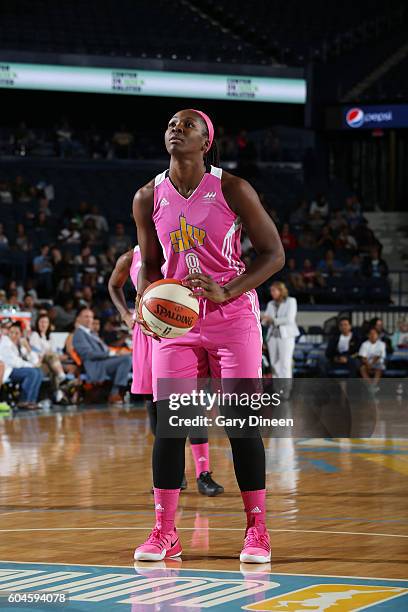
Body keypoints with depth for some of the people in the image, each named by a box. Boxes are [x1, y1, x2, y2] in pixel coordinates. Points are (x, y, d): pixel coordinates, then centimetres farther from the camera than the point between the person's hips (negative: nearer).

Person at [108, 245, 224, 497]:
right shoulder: (130, 259, 3)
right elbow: (114, 286, 22)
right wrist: (126, 314, 7)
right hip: (147, 332, 3)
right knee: (154, 403, 3)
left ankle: (203, 474, -13)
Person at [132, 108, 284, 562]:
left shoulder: (232, 190, -7)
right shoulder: (148, 198, 3)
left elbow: (273, 253, -6)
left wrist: (227, 292, -19)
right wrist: (145, 303, -6)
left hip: (232, 317, -3)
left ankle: (256, 531, 5)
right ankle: (164, 533, 5)